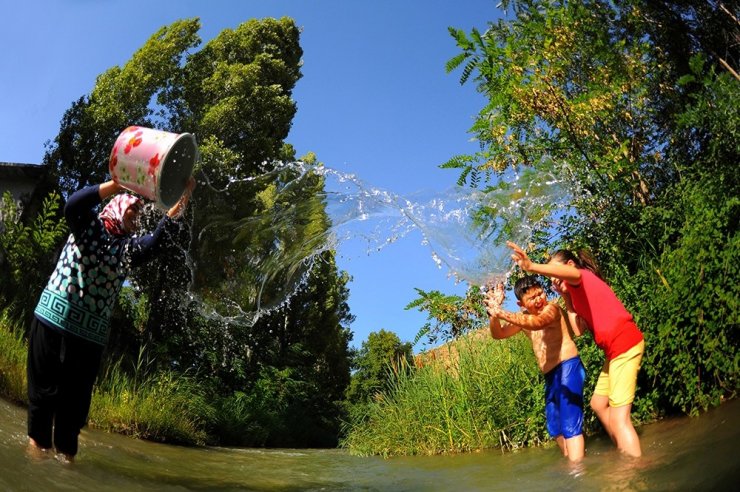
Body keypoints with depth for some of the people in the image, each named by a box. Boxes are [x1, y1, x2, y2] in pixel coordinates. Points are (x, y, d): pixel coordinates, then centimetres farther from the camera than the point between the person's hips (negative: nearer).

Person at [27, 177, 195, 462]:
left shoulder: (128, 247, 12)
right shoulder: (89, 225, 6)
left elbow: (153, 243, -9)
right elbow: (73, 205, -16)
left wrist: (173, 212, -23)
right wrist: (119, 183, -24)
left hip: (90, 333, 3)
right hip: (53, 318, -2)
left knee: (76, 398, 5)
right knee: (44, 387, 5)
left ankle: (66, 452, 14)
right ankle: (37, 442, 19)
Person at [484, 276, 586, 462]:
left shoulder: (551, 308, -11)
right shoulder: (524, 318, 11)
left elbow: (538, 322, -35)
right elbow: (498, 334, 4)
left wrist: (502, 313, -46)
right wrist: (494, 312, -16)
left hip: (568, 368, -9)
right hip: (551, 375, 9)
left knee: (570, 423, -16)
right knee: (555, 427, 18)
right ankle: (573, 462, 33)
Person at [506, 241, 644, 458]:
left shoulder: (583, 276, -4)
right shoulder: (579, 292, 22)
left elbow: (571, 273, -32)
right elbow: (579, 327, 12)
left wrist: (532, 267, -49)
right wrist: (566, 297, 13)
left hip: (625, 344, -11)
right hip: (616, 349, 11)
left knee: (618, 417, -11)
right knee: (598, 404, 21)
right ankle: (626, 456, 30)